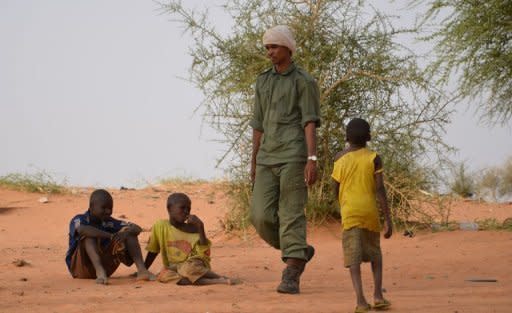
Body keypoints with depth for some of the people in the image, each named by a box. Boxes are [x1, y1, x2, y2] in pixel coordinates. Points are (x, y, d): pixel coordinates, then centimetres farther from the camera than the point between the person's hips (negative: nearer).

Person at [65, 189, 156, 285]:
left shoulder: (109, 222, 1)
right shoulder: (79, 220, -13)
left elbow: (137, 229, -5)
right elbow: (81, 229, -40)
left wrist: (126, 233, -30)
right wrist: (111, 236, -45)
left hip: (104, 265, 5)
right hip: (80, 268, -5)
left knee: (130, 233, -5)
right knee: (89, 234, -30)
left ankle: (141, 270, -24)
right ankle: (100, 271, -48)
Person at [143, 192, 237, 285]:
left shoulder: (193, 229, 1)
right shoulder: (160, 226, 3)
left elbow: (205, 254, -10)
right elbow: (152, 251, 15)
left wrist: (200, 227, -15)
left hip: (193, 265, -2)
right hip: (174, 267, 2)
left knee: (188, 269, -39)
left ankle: (223, 278, -23)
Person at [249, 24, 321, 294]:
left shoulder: (304, 82, -1)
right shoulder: (263, 81, 18)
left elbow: (310, 123, -9)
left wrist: (312, 159, -19)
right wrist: (254, 163, 19)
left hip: (293, 156, -6)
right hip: (268, 159, 6)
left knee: (291, 215, -10)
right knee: (262, 216, -4)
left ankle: (291, 276, -10)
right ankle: (300, 252, 19)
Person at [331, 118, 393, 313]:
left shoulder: (340, 160, 3)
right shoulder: (373, 158, -2)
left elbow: (336, 191, 10)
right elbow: (380, 189, -8)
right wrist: (388, 219, -7)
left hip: (349, 213, 0)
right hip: (370, 212, 0)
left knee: (354, 257, -6)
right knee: (375, 254, 18)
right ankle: (378, 294, 5)